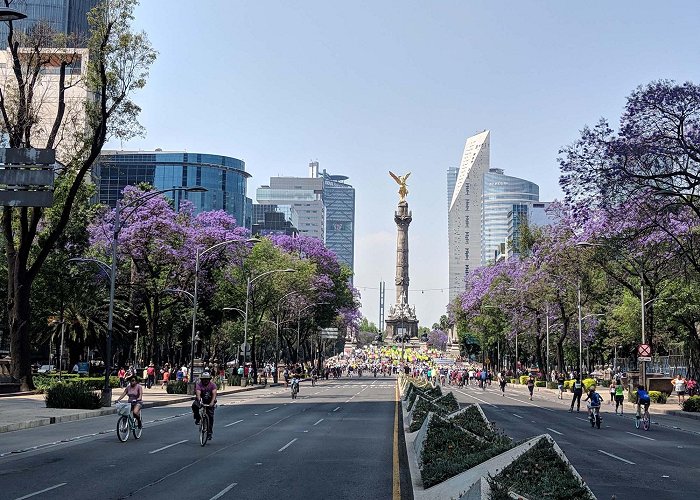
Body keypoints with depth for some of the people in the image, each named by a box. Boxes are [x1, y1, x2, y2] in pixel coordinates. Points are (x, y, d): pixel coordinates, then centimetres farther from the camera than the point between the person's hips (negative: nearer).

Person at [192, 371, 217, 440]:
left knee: (210, 416, -8)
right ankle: (197, 419, -8)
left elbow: (214, 394, -30)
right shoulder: (199, 385, -18)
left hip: (209, 402, 0)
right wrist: (199, 401, -53)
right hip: (201, 400, 0)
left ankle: (209, 433, 4)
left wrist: (212, 402, -47)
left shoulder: (213, 385, -16)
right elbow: (198, 393, -33)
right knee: (194, 405, -32)